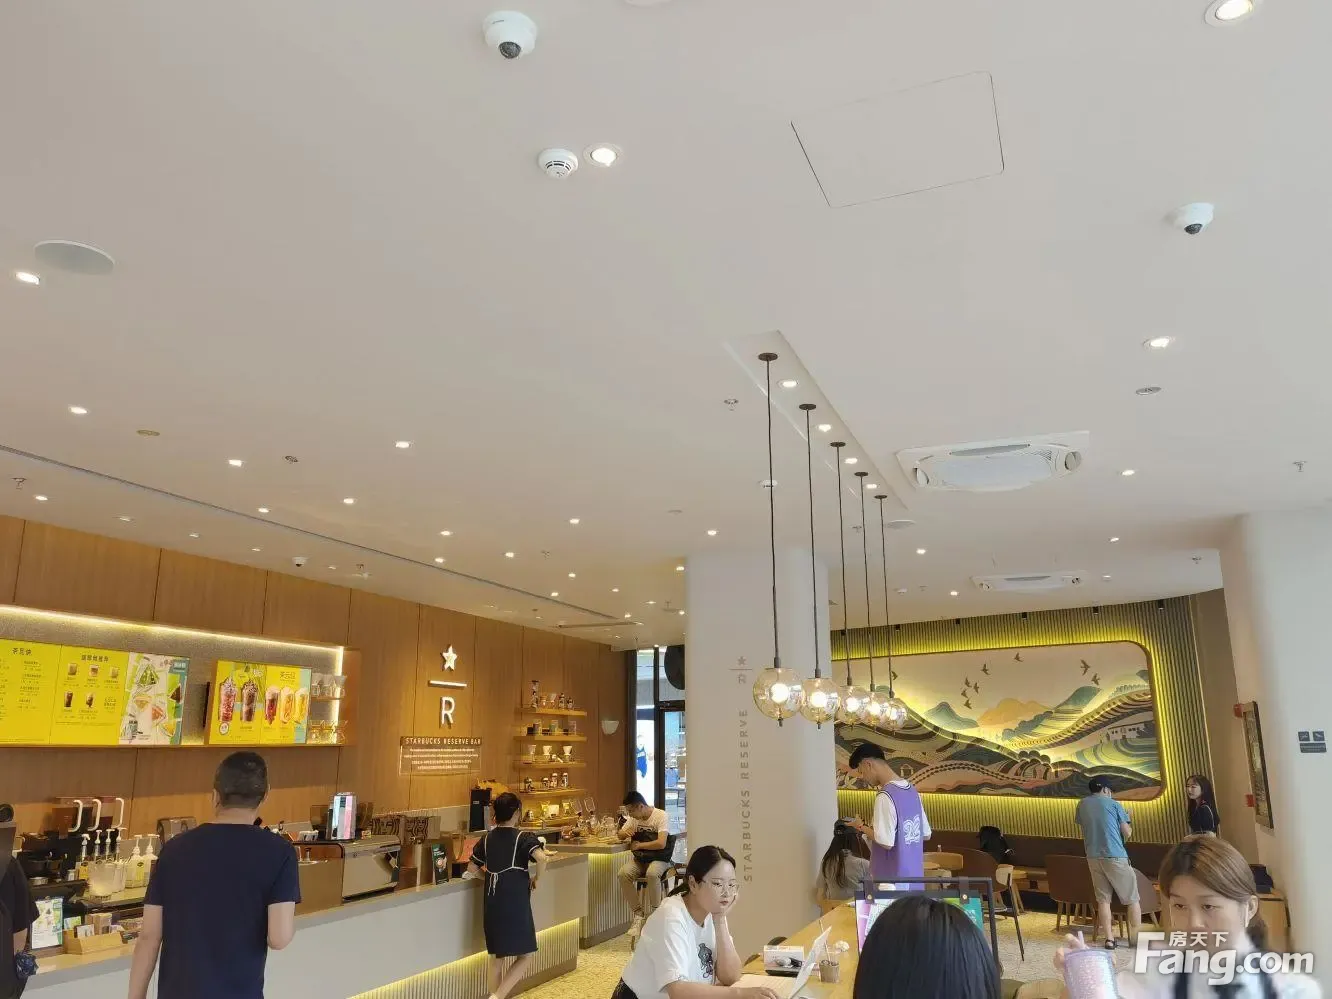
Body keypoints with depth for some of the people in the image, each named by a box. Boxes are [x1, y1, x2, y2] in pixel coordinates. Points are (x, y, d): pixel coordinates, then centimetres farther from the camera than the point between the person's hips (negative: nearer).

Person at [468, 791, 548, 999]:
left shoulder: (487, 838, 6)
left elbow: (473, 867, 13)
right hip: (515, 904, -6)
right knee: (526, 955, 6)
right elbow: (542, 858, -27)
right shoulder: (523, 838, -10)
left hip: (492, 904, 6)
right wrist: (537, 879, -10)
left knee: (497, 957, 17)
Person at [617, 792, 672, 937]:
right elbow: (620, 835, 9)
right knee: (623, 874, -25)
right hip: (639, 859, 6)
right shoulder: (634, 818, 7)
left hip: (658, 858, -5)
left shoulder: (660, 816, -14)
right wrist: (623, 834, -16)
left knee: (652, 874, -38)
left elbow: (661, 843, -23)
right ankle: (638, 913, -12)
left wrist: (639, 845, -12)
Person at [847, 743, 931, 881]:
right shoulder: (911, 790, 6)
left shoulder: (885, 796, -20)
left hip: (892, 880, -8)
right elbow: (926, 834, 13)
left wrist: (862, 828, -7)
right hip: (914, 878, 8)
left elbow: (886, 842, -22)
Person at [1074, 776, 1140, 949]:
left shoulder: (1082, 805, 10)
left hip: (1093, 857, 4)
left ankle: (1109, 939, 4)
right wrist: (1128, 821, 20)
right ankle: (1137, 938, 9)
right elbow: (1127, 833, 0)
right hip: (1115, 856, -4)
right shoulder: (1113, 804, -1)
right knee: (1132, 899, 8)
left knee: (1103, 899, 7)